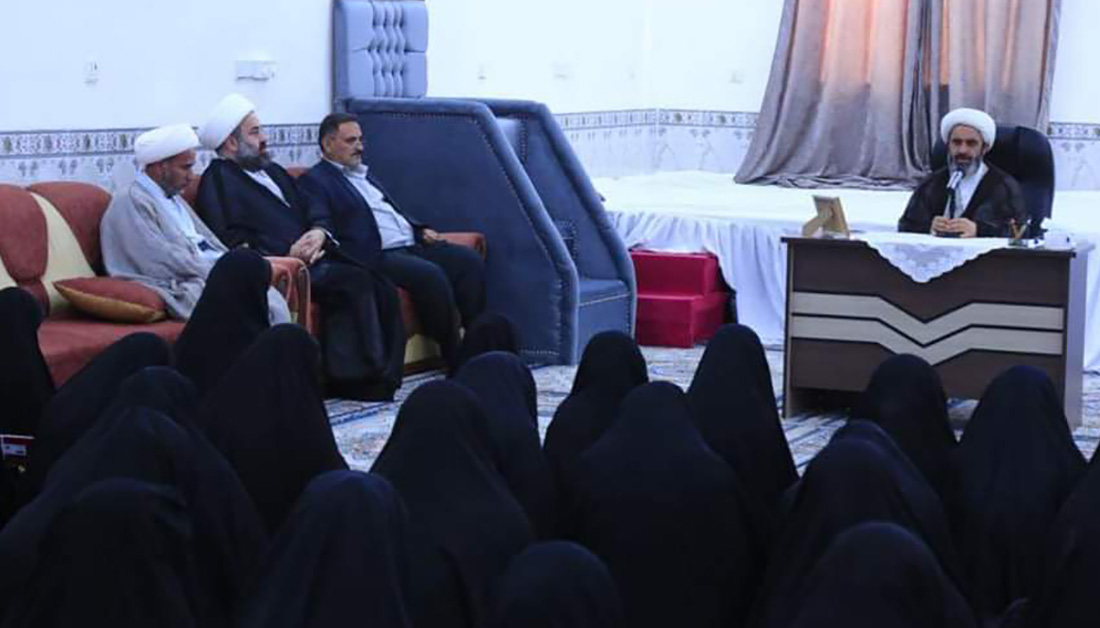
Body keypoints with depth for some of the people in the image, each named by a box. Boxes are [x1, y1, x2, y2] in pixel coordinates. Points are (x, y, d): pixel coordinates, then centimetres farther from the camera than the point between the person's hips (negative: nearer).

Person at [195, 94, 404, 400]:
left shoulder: (272, 170, 27)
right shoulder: (217, 180, 0)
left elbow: (314, 208, 22)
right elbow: (232, 243, -12)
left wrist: (319, 231, -2)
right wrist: (287, 257, -19)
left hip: (314, 257, 8)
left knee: (382, 290, -14)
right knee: (355, 281, -27)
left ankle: (385, 375, -15)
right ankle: (360, 375, -20)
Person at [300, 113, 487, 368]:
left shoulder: (365, 174, 27)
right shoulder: (315, 181, 0)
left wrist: (420, 230, 13)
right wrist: (358, 262, -24)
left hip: (411, 245, 9)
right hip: (376, 256, -9)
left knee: (469, 260, -11)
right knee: (431, 275, -31)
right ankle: (454, 357, -21)